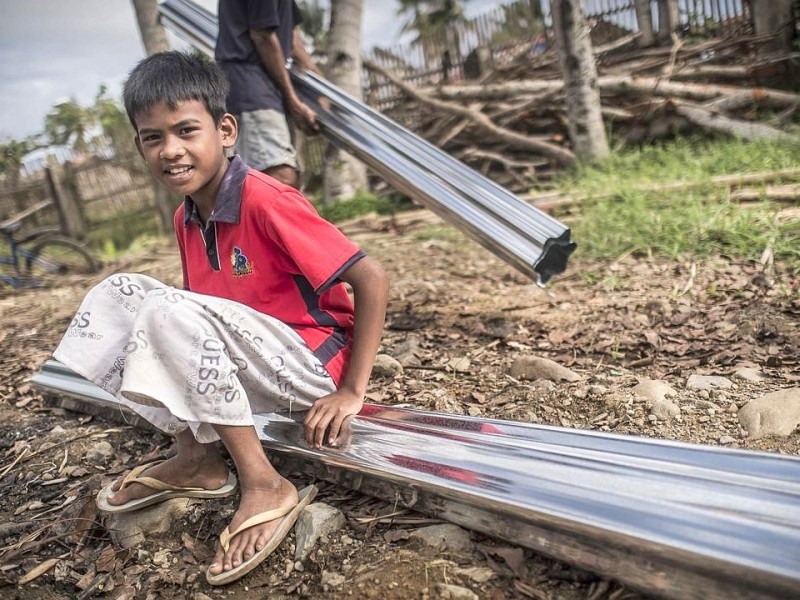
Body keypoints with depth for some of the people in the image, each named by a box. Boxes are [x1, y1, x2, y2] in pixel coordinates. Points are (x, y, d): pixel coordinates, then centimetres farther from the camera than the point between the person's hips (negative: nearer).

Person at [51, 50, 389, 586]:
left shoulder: (266, 202, -20)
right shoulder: (187, 219, 4)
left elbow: (372, 280, -21)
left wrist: (352, 392, -19)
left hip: (310, 366, -8)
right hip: (251, 367, 8)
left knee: (173, 313, -29)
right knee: (120, 293, 0)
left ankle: (265, 488, -18)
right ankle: (195, 455, 2)